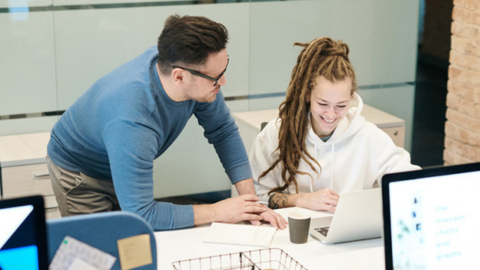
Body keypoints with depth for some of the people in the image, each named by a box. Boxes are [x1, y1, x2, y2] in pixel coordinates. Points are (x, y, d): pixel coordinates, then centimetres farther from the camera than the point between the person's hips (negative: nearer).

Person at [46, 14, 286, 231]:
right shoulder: (131, 123, -45)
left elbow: (223, 130, -9)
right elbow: (140, 214, -41)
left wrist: (251, 201, -17)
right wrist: (217, 212, -32)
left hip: (129, 165, 6)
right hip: (81, 173, -6)